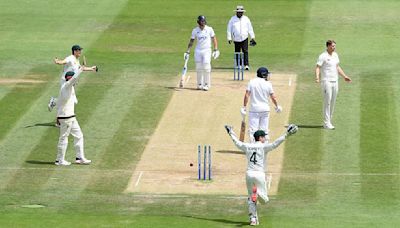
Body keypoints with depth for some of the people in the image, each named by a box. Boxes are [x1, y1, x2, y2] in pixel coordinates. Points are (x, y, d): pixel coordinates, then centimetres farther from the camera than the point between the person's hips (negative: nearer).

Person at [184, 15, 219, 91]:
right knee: (199, 68, 4)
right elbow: (191, 41, 6)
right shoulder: (195, 30, 0)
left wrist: (216, 50, -7)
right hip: (198, 51, 2)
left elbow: (214, 39, 2)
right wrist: (188, 51, 0)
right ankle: (199, 84, 13)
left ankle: (206, 84, -4)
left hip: (207, 50, -2)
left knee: (206, 67, -11)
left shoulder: (209, 29, -3)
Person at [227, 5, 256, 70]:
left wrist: (252, 37, 9)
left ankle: (246, 65, -15)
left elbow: (250, 28, 12)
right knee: (237, 52, 5)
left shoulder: (246, 19, 6)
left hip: (244, 38, 0)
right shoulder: (232, 19, 2)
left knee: (245, 51, -11)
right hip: (236, 39, 0)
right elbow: (229, 29, 3)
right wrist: (229, 38, -3)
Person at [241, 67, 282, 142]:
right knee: (264, 130, 10)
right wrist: (277, 106, 17)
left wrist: (244, 107, -3)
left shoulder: (252, 82, -3)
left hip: (254, 109, -1)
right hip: (265, 109, 1)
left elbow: (247, 95, -8)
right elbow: (273, 97, 1)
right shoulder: (268, 84, -3)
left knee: (253, 130, -2)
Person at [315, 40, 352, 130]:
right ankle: (326, 123, -7)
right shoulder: (323, 56, -10)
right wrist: (317, 77, -33)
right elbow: (318, 67, -16)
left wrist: (344, 76, 20)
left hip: (335, 82, 7)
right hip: (326, 81, -7)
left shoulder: (335, 55, 13)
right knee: (327, 102, -9)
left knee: (332, 103, 9)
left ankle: (329, 122, 16)